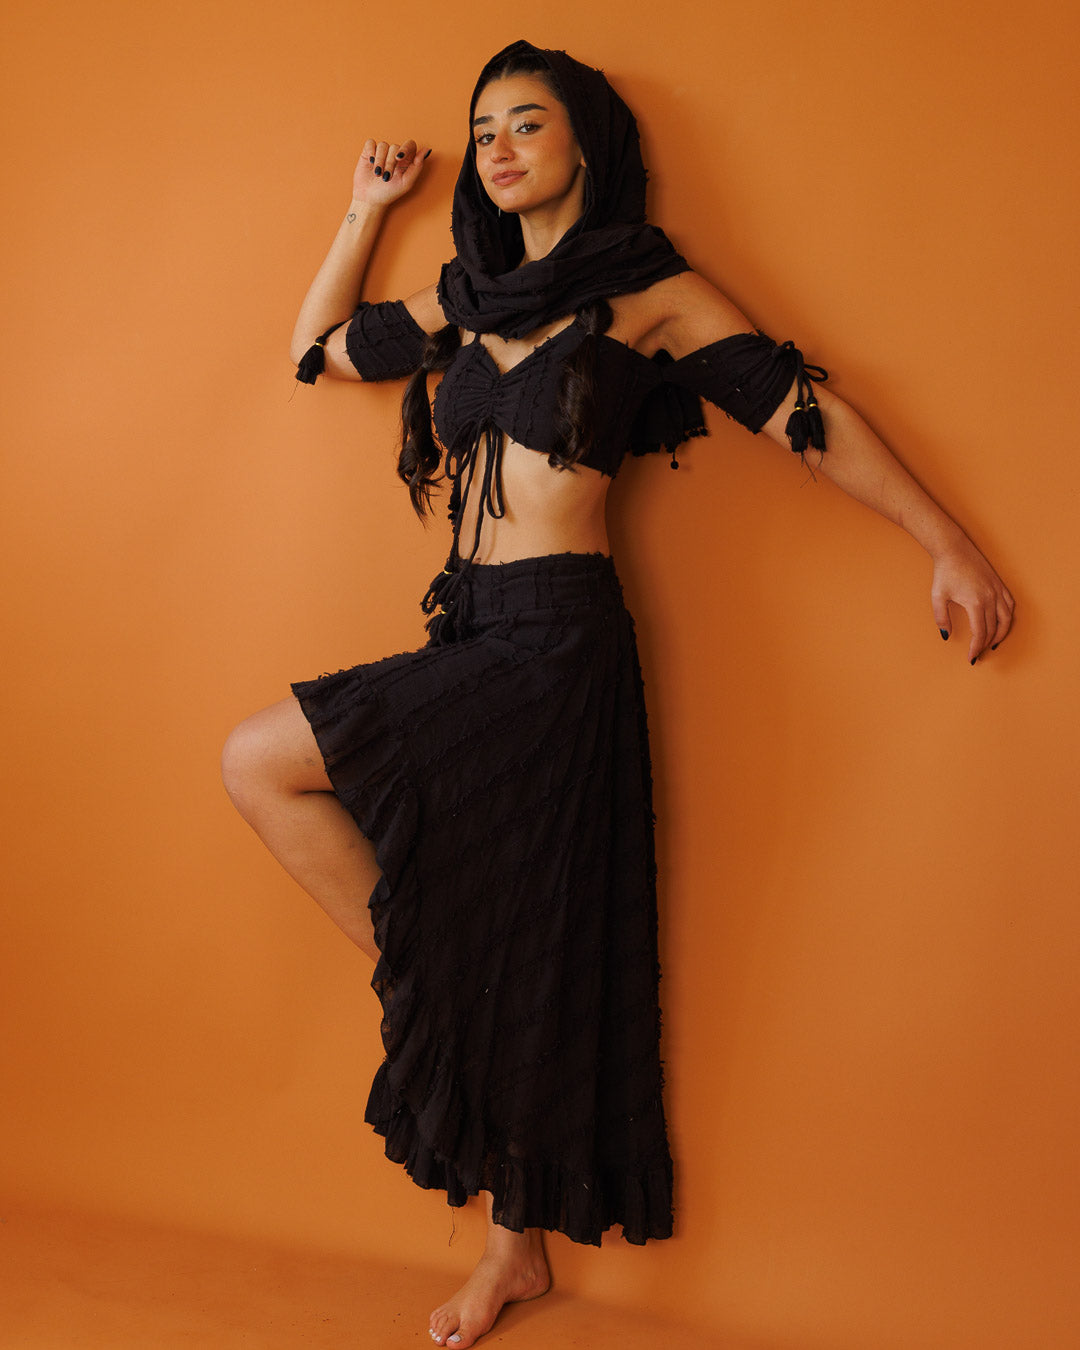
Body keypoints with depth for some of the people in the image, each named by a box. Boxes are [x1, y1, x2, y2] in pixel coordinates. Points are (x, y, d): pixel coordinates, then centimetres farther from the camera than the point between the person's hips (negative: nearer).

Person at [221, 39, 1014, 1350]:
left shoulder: (650, 293, -1)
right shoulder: (470, 300, 16)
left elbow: (806, 413, -2)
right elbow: (316, 346, 26)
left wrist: (948, 545, -3)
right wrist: (368, 206, 25)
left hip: (555, 639, -7)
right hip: (476, 638, 7)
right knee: (498, 941, 5)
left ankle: (415, 978, 11)